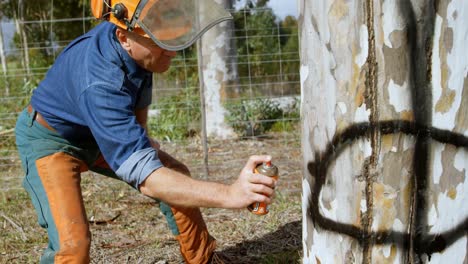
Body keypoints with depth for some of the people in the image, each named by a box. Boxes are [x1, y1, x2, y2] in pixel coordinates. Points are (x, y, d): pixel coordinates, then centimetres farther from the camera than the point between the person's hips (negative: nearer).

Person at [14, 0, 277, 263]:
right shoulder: (99, 84, -42)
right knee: (73, 242, -25)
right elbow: (145, 176, -47)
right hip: (50, 138, -7)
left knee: (176, 175, 2)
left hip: (98, 133, 8)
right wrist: (229, 194, -58)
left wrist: (142, 135, 0)